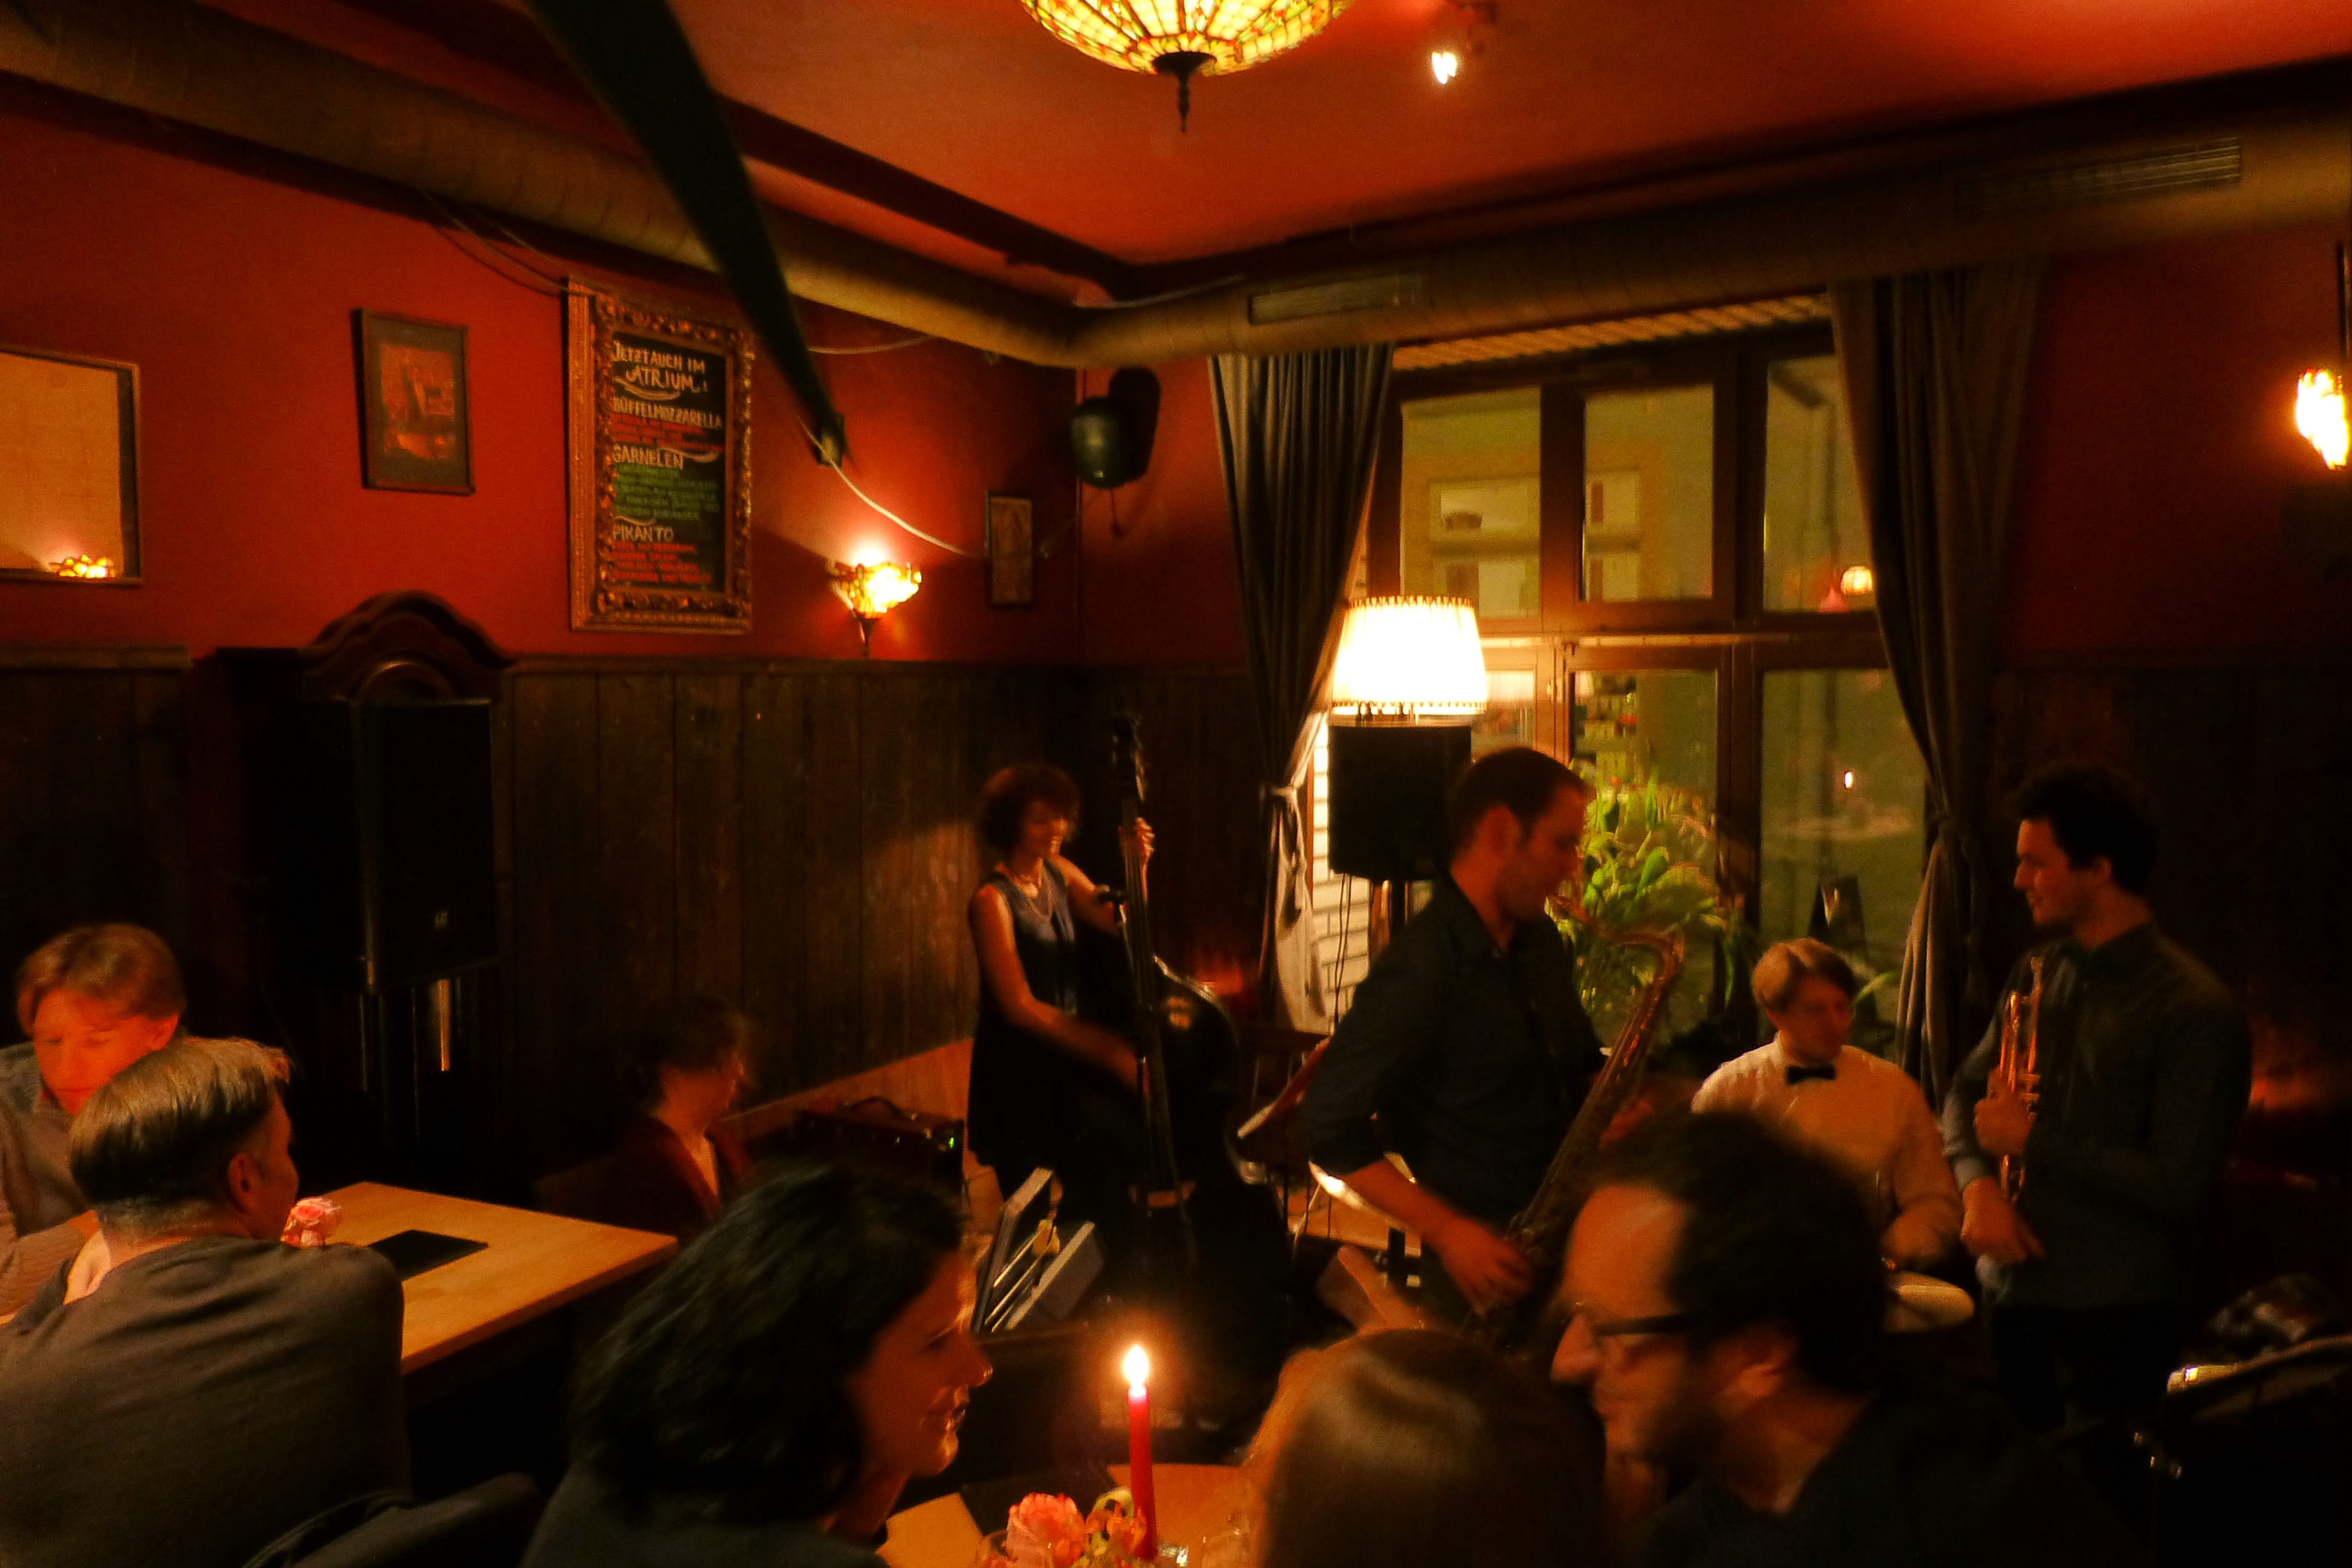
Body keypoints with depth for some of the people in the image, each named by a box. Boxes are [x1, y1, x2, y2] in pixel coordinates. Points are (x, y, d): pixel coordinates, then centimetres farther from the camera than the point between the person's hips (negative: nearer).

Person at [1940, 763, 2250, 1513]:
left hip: (2115, 1319, -6)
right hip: (2012, 1291, 6)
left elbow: (2177, 1186, -19)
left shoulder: (2194, 1010, -15)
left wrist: (2033, 1140, -15)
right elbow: (1966, 1093, 11)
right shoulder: (2037, 973, 6)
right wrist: (1978, 1183, -7)